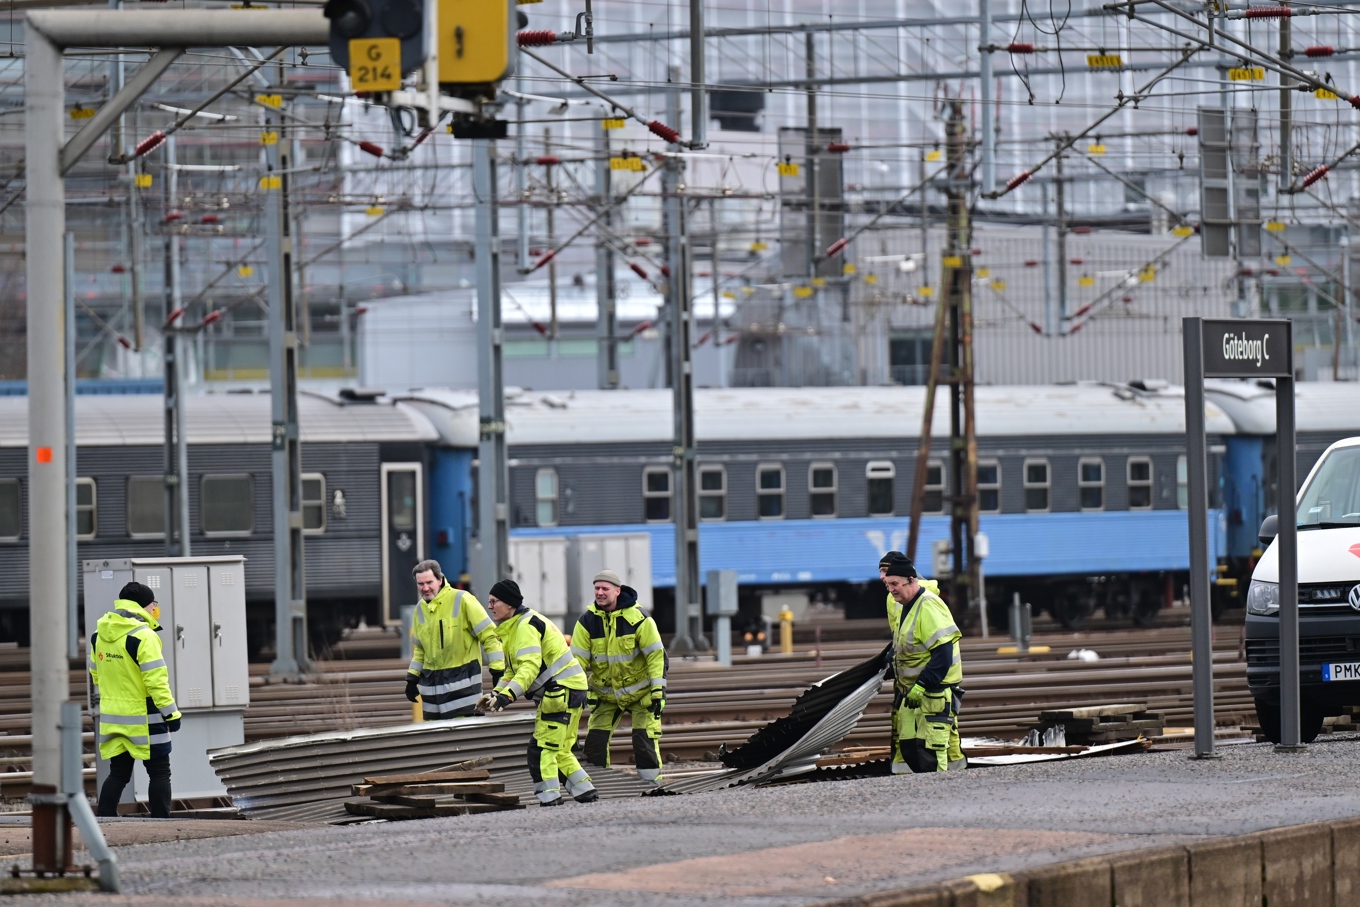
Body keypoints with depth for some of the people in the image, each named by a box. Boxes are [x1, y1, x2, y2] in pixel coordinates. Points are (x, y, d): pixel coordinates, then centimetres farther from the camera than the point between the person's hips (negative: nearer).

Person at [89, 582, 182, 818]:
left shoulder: (99, 635, 7)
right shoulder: (142, 636, -17)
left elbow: (96, 676, 16)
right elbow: (156, 680, -19)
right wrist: (170, 713, -14)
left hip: (112, 718, 7)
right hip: (143, 718, -7)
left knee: (118, 773, 12)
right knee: (159, 773, 4)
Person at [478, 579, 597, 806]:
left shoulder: (526, 626, -15)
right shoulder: (512, 627, 18)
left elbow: (530, 666, -27)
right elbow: (513, 669, 21)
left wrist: (507, 695, -34)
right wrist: (496, 693, 7)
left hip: (562, 689, -11)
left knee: (541, 748, -12)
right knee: (559, 750, 16)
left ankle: (550, 797, -16)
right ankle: (585, 791, 19)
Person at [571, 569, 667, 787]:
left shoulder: (637, 619, -14)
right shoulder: (587, 622, -7)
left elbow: (657, 655, -11)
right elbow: (577, 659, -3)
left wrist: (658, 691, -15)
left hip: (639, 691, -3)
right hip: (605, 694, 3)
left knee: (644, 740, -10)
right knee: (594, 742, -2)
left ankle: (652, 782, -1)